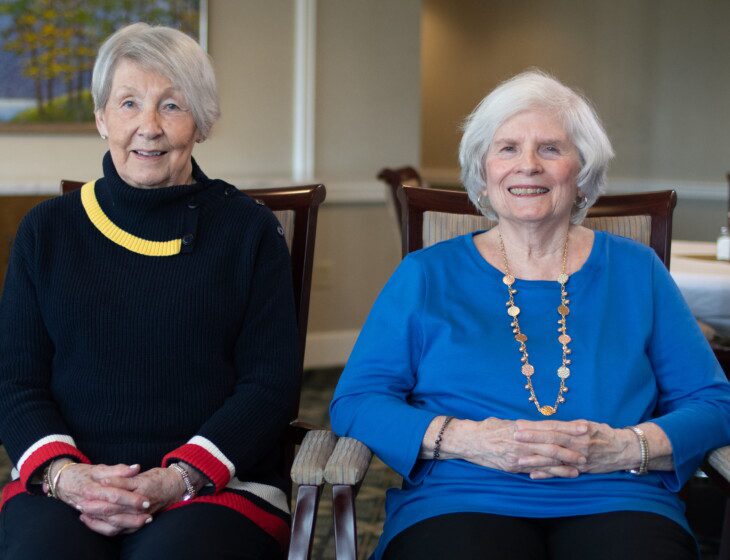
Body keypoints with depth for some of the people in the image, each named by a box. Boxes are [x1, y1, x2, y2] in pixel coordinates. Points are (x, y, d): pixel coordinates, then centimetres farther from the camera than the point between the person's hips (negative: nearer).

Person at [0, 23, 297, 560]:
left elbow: (271, 384, 2)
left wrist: (178, 479, -12)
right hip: (64, 485, 2)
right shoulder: (47, 229, 13)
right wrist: (63, 473, -10)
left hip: (218, 486, -1)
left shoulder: (250, 230, 8)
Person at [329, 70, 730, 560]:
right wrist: (467, 439, -12)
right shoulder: (427, 275, 12)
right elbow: (354, 402, 5)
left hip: (615, 505, 2)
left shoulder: (635, 271, 15)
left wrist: (626, 448, -9)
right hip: (459, 505, -2)